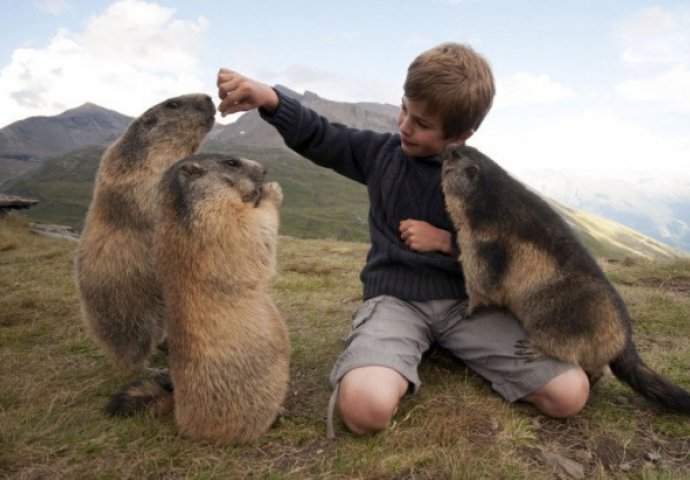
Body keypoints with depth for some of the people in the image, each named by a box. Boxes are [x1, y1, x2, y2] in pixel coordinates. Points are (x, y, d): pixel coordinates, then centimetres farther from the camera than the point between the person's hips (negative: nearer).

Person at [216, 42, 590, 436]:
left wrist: (446, 242, -10)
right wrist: (270, 99, -10)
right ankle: (402, 360, 3)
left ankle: (449, 346, 6)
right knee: (366, 407, -34)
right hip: (395, 298, -1)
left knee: (571, 393, -15)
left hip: (467, 302, 2)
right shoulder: (383, 152, 4)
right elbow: (318, 137, 8)